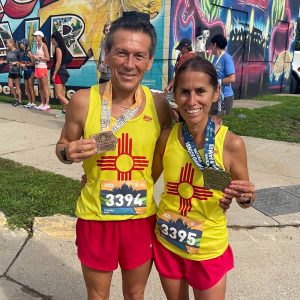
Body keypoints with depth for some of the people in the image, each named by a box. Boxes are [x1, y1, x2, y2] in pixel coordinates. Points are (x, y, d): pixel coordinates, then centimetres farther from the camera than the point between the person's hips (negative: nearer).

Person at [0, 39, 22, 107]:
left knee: (17, 87, 1)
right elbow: (8, 60, 13)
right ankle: (16, 99, 21)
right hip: (10, 71, 6)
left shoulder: (17, 51, -11)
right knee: (10, 86, 5)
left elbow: (21, 61, -7)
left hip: (16, 71, -6)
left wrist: (16, 62, -23)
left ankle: (20, 101, 11)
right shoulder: (8, 51, 7)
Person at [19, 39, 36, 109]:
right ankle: (30, 102, 17)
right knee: (27, 88, 10)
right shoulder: (23, 53, 11)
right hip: (25, 71, 8)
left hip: (30, 71, -8)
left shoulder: (28, 52, -11)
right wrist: (21, 64, -1)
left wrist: (25, 65, -11)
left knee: (31, 88, -4)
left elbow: (33, 63, -15)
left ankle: (33, 103, 2)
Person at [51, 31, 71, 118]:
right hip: (61, 72, 10)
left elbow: (58, 63, -18)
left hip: (59, 72, -10)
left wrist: (54, 74, -17)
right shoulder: (60, 48, 14)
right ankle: (64, 111, 14)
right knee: (61, 94, 10)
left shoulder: (58, 48, -12)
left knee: (59, 94, -12)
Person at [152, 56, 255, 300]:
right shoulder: (166, 137, -11)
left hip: (208, 249, -2)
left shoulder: (231, 144, -19)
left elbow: (246, 199, -6)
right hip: (167, 243, 3)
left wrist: (245, 197, -26)